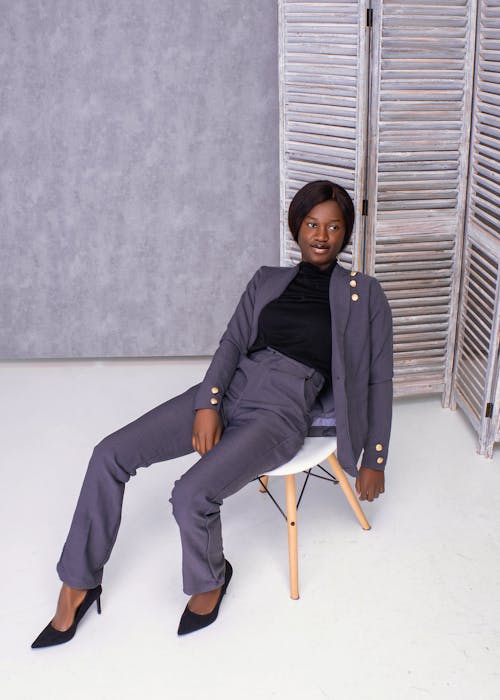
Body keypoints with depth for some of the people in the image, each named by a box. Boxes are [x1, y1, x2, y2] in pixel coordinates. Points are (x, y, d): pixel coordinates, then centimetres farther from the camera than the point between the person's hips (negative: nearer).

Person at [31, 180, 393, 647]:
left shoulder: (364, 296, 7)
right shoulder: (267, 281, 16)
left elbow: (378, 380, 7)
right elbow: (233, 342, 7)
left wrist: (375, 459, 5)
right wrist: (208, 403, -10)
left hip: (283, 411, -4)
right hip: (230, 390, 5)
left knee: (191, 496, -29)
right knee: (110, 455, -12)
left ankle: (210, 580, 5)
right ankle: (78, 585, 4)